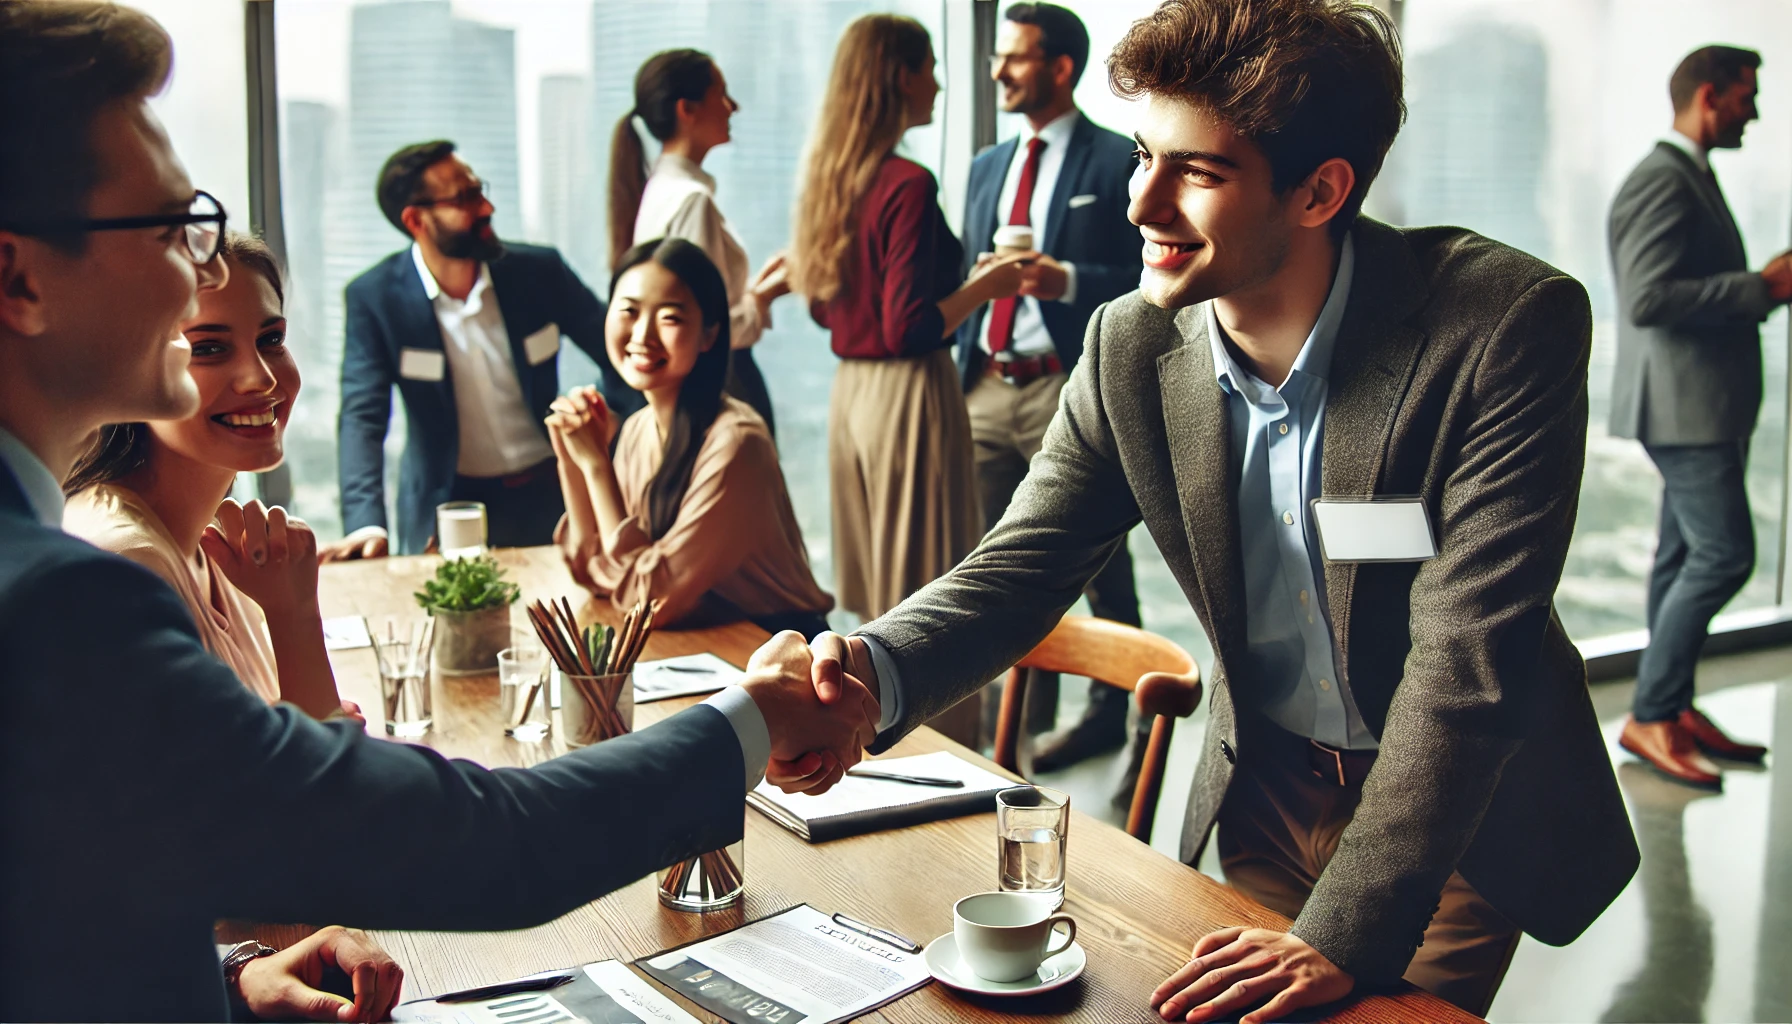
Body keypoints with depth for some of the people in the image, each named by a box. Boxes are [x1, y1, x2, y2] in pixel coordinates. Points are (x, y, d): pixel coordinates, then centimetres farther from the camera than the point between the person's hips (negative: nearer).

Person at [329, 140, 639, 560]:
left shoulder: (540, 270, -4)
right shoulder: (373, 297, -8)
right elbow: (362, 417, -13)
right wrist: (366, 523, -29)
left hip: (547, 492, 1)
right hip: (446, 504, -1)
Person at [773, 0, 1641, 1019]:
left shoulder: (1509, 325, -27)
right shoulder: (1131, 350, -13)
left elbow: (1465, 658, -29)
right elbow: (1020, 566, -9)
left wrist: (1346, 935, -32)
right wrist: (875, 673, -31)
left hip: (1466, 818, -3)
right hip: (1266, 796, 4)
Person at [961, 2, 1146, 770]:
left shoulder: (1118, 162, -3)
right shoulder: (988, 166, 18)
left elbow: (1148, 281, -9)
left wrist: (1066, 281, -22)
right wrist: (959, 375, 7)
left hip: (1068, 391, -6)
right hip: (987, 390, 7)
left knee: (1099, 569, 4)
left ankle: (1109, 717, 18)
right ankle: (1026, 721, 23)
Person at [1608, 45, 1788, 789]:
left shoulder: (1692, 179, 19)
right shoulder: (1661, 181, -15)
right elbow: (1649, 298, -25)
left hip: (1704, 405, 11)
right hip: (1683, 403, -11)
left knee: (1686, 558, 13)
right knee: (1724, 555, -11)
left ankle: (1673, 709, 20)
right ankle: (1650, 716, -4)